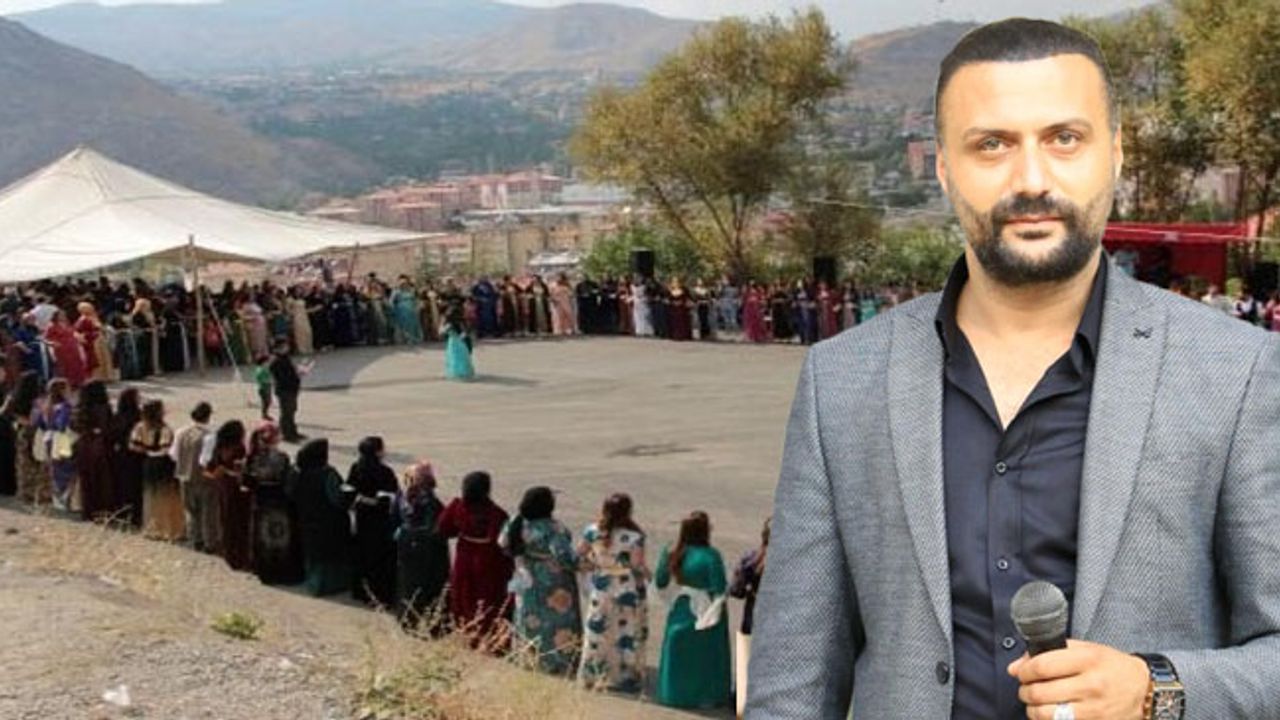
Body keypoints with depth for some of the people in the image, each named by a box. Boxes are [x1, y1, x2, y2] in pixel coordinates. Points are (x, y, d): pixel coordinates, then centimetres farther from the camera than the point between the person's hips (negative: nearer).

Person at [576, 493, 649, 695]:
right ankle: (625, 677, 17)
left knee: (598, 631, 14)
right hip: (627, 589, -3)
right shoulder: (634, 536, -18)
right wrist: (646, 574, 6)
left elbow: (579, 553, 3)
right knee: (627, 633, 9)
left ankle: (592, 675, 23)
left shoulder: (593, 531, -6)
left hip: (600, 588, 3)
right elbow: (638, 565, -15)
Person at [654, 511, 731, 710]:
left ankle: (675, 692, 26)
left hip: (680, 612, 5)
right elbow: (719, 589, -23)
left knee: (679, 651, 18)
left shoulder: (672, 554, -6)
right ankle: (705, 697, 14)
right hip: (705, 614, -5)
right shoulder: (710, 556, -22)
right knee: (705, 655, 9)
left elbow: (660, 582, 4)